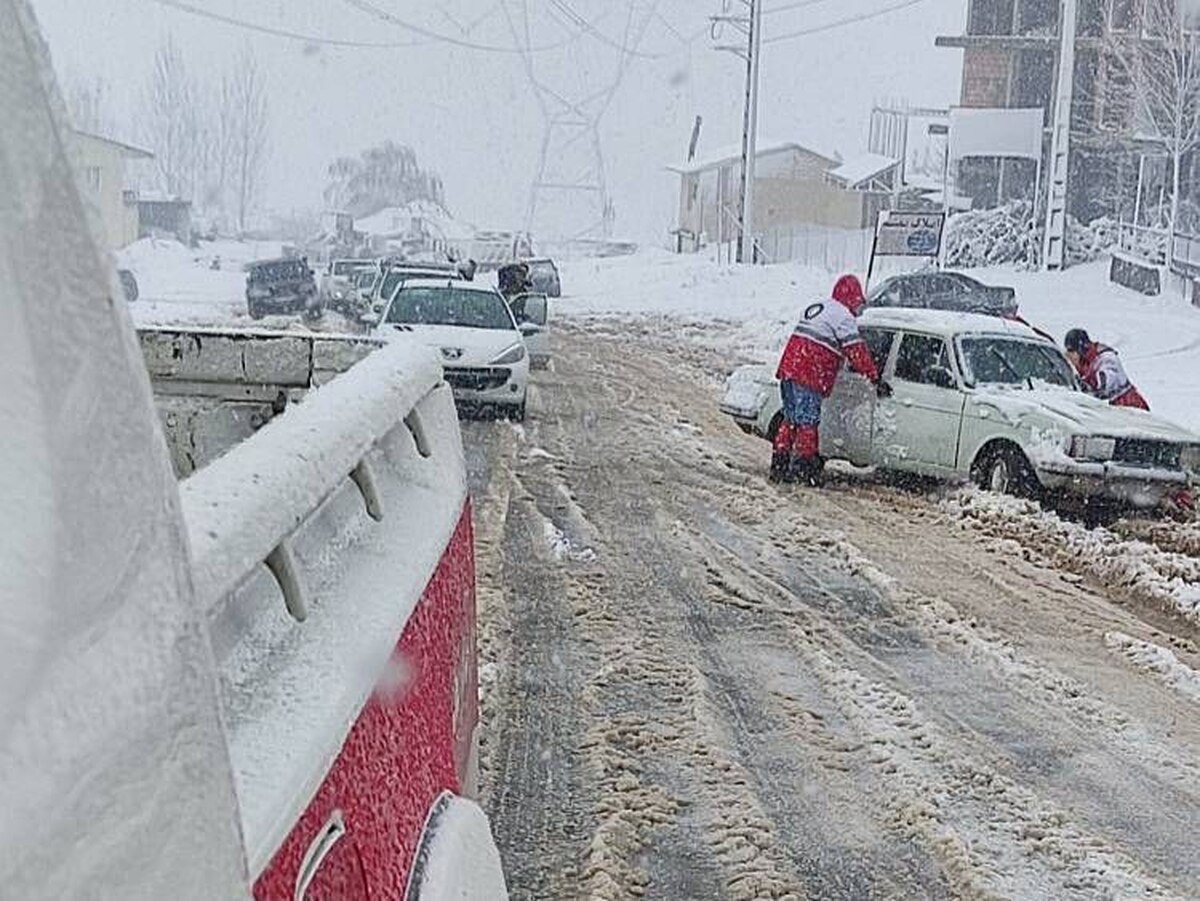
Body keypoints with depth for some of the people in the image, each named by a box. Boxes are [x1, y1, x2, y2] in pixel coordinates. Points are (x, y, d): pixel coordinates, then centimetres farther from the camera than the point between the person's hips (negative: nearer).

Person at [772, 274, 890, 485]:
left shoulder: (816, 308, 23)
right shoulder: (842, 316, -6)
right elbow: (856, 351, -10)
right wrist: (875, 379, -7)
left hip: (788, 369, 9)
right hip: (809, 376, -9)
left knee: (790, 420, 13)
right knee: (807, 423, -4)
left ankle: (779, 466, 14)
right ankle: (803, 468, -2)